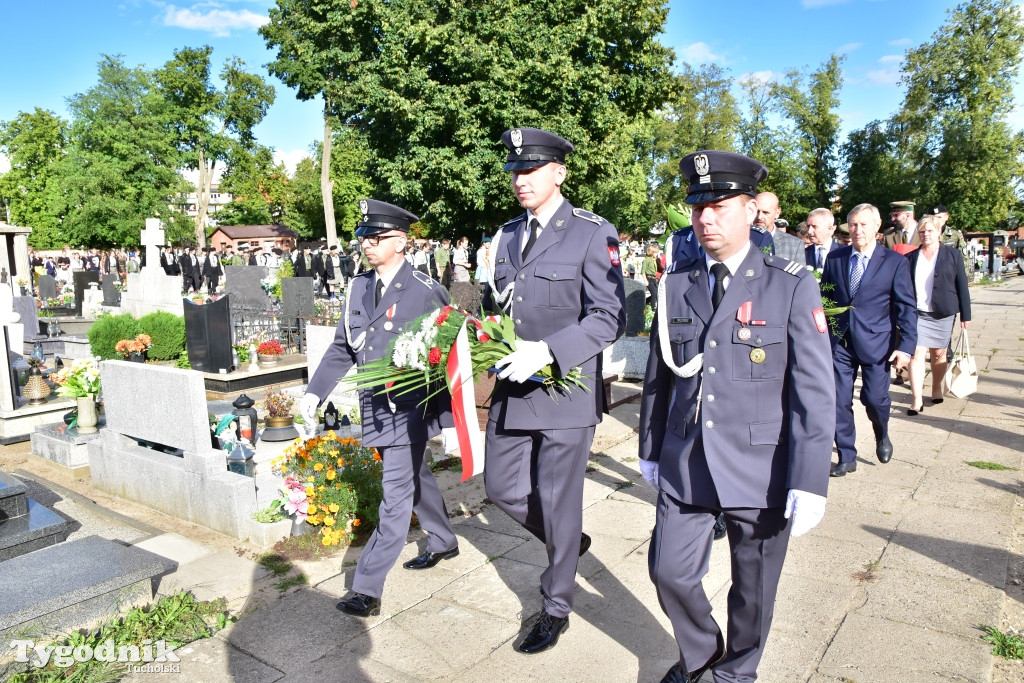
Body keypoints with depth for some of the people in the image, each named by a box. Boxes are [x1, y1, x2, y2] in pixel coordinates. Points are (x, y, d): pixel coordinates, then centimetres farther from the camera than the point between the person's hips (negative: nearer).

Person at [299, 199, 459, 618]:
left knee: (396, 496, -5)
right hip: (375, 407, 7)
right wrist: (315, 392, 3)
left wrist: (450, 411, -10)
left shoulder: (425, 292, -12)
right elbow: (341, 348, 12)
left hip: (411, 408, -7)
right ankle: (444, 542, 44)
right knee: (416, 478, 23)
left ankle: (368, 589, 2)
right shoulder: (358, 288, 6)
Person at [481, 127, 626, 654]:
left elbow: (609, 317, -14)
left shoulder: (593, 234, -8)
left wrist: (547, 351, -25)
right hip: (512, 391, 7)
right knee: (501, 487, 15)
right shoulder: (505, 237, 12)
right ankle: (568, 542, 43)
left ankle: (556, 609, 28)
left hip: (566, 390, -6)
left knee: (557, 501, 5)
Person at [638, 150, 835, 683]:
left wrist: (810, 483, -15)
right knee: (670, 572, 10)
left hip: (761, 471, -2)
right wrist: (650, 450, 12)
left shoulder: (792, 287, -8)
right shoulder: (675, 285, 3)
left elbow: (814, 392, -10)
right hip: (683, 465, 3)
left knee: (753, 588, 14)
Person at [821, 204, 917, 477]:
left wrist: (906, 345, -9)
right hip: (839, 342, 2)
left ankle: (882, 436, 33)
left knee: (874, 397, -2)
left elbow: (906, 308, -2)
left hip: (876, 343, -2)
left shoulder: (895, 262, -1)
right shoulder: (835, 258, 5)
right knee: (839, 401, 2)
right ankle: (846, 458, 17)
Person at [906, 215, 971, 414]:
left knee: (939, 353, 9)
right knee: (917, 353, -9)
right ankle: (917, 400, -10)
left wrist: (965, 315, 0)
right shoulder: (911, 257, 6)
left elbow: (962, 285, 2)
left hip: (943, 313, 0)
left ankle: (937, 388, 31)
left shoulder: (952, 254, 3)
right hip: (917, 313, 0)